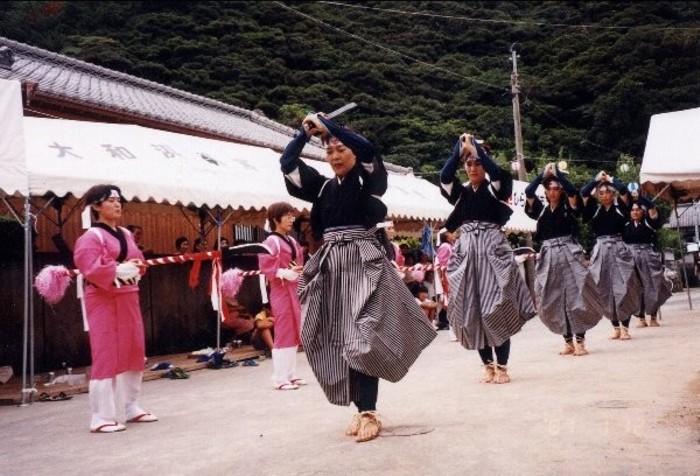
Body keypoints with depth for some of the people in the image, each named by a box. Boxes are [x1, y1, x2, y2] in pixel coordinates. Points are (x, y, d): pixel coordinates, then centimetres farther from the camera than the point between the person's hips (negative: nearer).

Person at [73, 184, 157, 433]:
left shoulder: (126, 234, 14)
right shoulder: (91, 237, -8)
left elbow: (139, 261, 16)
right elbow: (91, 269, -19)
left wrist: (136, 267, -5)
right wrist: (119, 270, -20)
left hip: (128, 298, 8)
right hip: (104, 300, -8)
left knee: (134, 351, 10)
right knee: (106, 355, -7)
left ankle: (132, 408, 21)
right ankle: (101, 417, -3)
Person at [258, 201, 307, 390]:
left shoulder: (292, 241, 14)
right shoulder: (271, 242, -10)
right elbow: (266, 268, -17)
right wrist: (287, 273, -24)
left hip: (295, 292, 8)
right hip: (281, 292, -8)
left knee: (294, 334, 11)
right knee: (283, 334, -5)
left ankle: (291, 374, 20)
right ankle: (280, 378, 1)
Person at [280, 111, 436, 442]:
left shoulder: (369, 180, 2)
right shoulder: (323, 186, 14)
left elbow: (367, 148, -16)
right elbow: (287, 162, 12)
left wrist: (327, 124, -8)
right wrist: (306, 132, 6)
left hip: (364, 262, -5)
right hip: (331, 266, 5)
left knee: (361, 336, -12)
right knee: (340, 340, 3)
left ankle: (368, 411, -7)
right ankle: (362, 409, 10)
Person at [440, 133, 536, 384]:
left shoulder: (495, 189, 4)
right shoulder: (461, 192, 11)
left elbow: (498, 173, -18)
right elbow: (444, 176, -7)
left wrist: (476, 148, -10)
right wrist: (459, 148, -7)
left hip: (492, 249, -3)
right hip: (466, 251, 3)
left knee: (496, 309, -7)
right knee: (472, 310, 2)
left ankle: (502, 367, 2)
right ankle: (488, 365, 14)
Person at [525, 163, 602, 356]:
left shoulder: (569, 207, 4)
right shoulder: (541, 209, 11)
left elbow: (573, 191, -15)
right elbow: (528, 192, -3)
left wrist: (557, 172, -7)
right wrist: (543, 173, -2)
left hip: (568, 254, -3)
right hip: (548, 257, 3)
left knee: (575, 297, -4)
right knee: (555, 301, 4)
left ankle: (580, 342, 2)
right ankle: (568, 342, 14)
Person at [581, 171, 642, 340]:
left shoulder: (620, 207, 6)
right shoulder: (594, 209, 8)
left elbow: (624, 190, -8)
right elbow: (583, 193, -3)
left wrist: (610, 179, 6)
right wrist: (596, 179, 6)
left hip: (619, 249, -2)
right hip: (601, 251, 2)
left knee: (623, 288, -4)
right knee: (605, 290, 4)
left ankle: (625, 327, 1)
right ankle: (616, 327, 14)